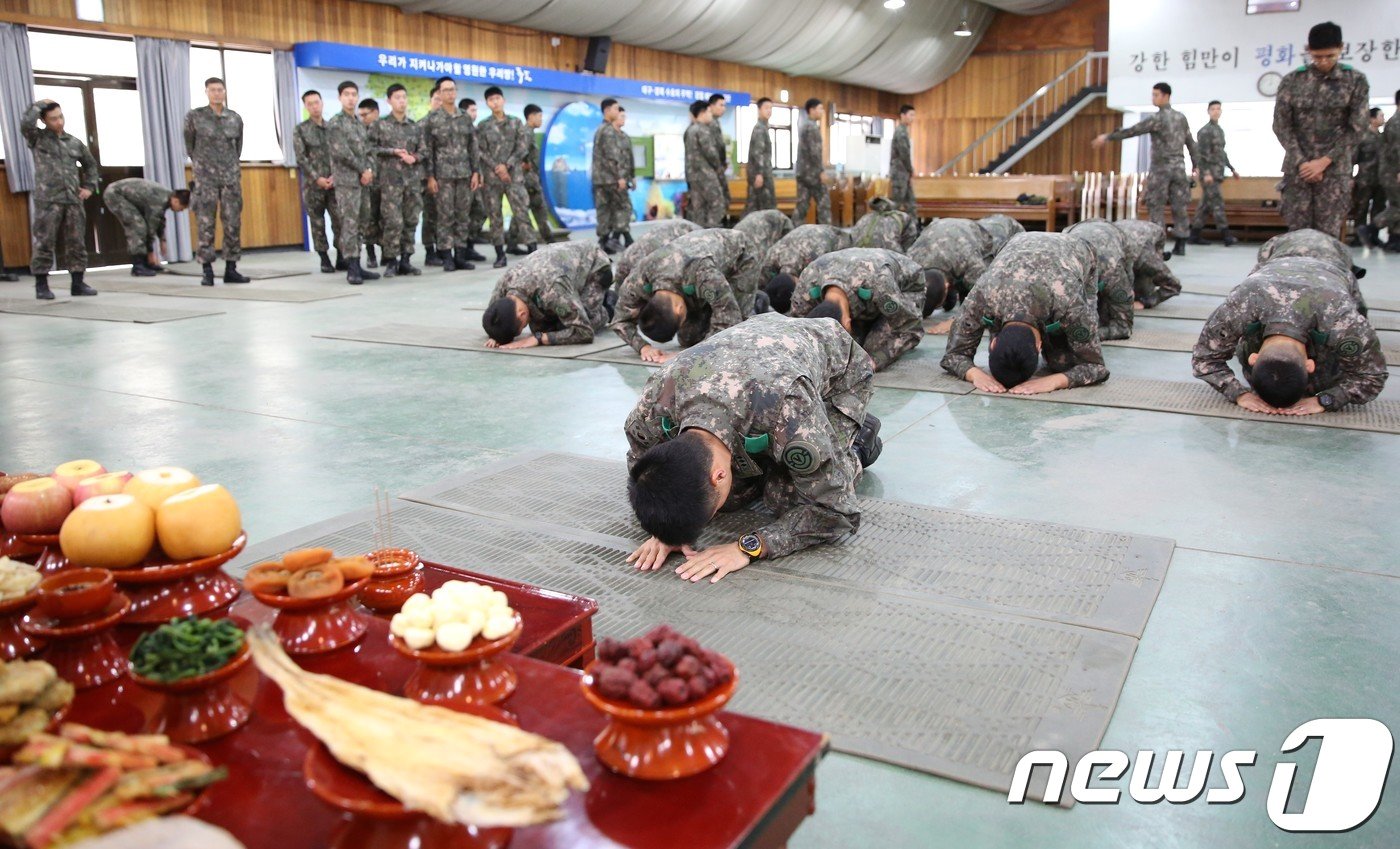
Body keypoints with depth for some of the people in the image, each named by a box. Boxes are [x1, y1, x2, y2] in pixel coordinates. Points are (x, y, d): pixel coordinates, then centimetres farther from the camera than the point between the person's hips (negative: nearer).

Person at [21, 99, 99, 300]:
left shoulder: (74, 142, 16)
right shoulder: (37, 138, 5)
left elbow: (90, 164, 28)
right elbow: (25, 123, -16)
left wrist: (89, 187, 16)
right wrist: (39, 105, -3)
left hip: (73, 200, 4)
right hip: (47, 200, -4)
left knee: (77, 243, 4)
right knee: (44, 243, -3)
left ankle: (77, 283, 10)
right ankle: (41, 285, 2)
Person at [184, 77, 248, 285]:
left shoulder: (235, 118, 7)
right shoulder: (194, 117, -1)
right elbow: (189, 145, 10)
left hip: (231, 177, 3)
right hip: (205, 178, -3)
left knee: (233, 223, 2)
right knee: (205, 225, -3)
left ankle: (231, 269, 9)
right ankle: (207, 271, 0)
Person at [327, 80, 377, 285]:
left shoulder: (359, 123, 18)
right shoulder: (335, 123, -4)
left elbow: (368, 151, 16)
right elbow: (341, 152, -13)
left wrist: (370, 170, -3)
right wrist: (362, 170, -9)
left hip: (362, 180, 7)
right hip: (346, 180, -7)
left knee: (358, 224, 7)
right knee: (349, 223, -9)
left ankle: (357, 266, 11)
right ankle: (352, 269, -9)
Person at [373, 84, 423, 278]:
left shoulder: (415, 127, 13)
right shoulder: (381, 125, 3)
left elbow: (422, 151, 15)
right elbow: (371, 148, -1)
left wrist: (414, 157, -6)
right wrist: (393, 151, -11)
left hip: (413, 179, 4)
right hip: (391, 179, -4)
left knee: (410, 221, 5)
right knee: (393, 222, -8)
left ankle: (405, 260, 12)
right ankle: (391, 262, 0)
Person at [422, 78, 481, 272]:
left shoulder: (466, 117, 11)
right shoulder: (432, 119, 1)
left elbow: (473, 147, 13)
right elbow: (427, 150, -1)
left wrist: (475, 171, 5)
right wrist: (430, 176, -7)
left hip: (464, 174, 3)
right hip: (443, 174, -3)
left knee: (463, 215, 4)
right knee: (445, 216, -3)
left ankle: (461, 255, 10)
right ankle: (447, 257, 2)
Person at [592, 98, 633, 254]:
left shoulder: (600, 130, 19)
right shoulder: (609, 131, -11)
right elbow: (613, 156, -19)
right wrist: (620, 176, -20)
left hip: (599, 178, 9)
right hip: (611, 177, -9)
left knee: (604, 209, 7)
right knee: (624, 206, -4)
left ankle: (603, 240, 5)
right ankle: (615, 238, -10)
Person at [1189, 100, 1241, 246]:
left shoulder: (1220, 130, 20)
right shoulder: (1205, 131, -8)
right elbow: (1201, 153, -16)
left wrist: (1232, 169, 25)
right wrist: (1206, 173, -24)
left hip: (1217, 174, 9)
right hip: (1209, 173, -9)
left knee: (1205, 205, 7)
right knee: (1217, 204, -12)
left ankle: (1194, 236, 9)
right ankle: (1226, 235, -16)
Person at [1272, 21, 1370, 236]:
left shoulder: (1356, 81, 3)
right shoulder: (1292, 81, 4)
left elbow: (1356, 128, 0)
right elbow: (1281, 126, 2)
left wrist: (1325, 161, -10)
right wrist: (1301, 162, -7)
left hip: (1335, 170, -1)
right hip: (1298, 167, 1)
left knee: (1328, 233, -5)